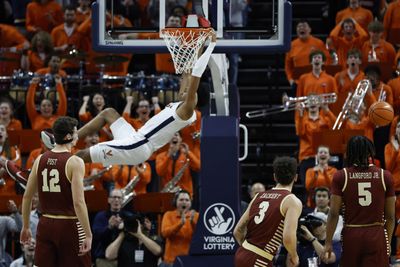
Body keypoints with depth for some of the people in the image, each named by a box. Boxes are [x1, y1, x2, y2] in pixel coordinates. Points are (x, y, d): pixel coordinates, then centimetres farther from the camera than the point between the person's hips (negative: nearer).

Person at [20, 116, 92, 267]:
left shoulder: (40, 160, 6)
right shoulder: (74, 162, -12)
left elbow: (27, 197, 10)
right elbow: (78, 202, -18)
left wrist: (25, 227, 20)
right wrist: (88, 234, -15)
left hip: (45, 225, 5)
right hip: (69, 226, -5)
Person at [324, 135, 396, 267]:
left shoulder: (341, 176, -2)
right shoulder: (385, 176, 1)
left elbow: (333, 214, -4)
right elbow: (390, 216, 4)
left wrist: (328, 242, 3)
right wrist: (388, 242, 16)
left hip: (351, 236, 0)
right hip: (376, 236, 0)